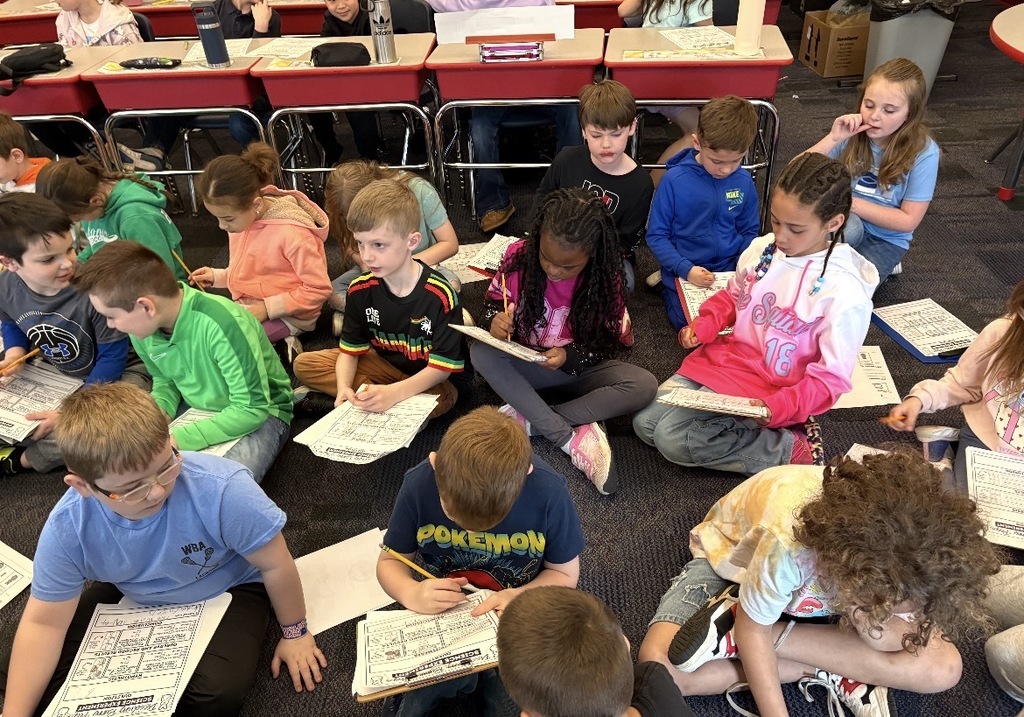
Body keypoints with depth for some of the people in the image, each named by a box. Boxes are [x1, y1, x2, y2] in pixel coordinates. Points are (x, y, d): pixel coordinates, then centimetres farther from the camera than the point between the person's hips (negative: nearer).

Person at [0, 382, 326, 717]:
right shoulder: (67, 528, -26)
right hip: (129, 597, 4)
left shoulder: (223, 489, -38)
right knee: (29, 681, -8)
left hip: (226, 590, -3)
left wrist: (294, 633, -8)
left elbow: (276, 565, -22)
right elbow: (43, 623, -11)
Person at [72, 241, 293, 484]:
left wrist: (177, 438, -28)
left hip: (260, 413, -6)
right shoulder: (143, 327, -10)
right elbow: (164, 381, 9)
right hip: (197, 407, 7)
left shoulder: (222, 325, -32)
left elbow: (252, 409, -26)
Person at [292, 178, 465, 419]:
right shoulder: (360, 289, -11)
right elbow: (350, 348, -4)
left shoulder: (440, 295, -25)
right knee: (304, 364, -5)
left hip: (424, 377, -4)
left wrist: (395, 393, -37)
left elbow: (442, 366, -23)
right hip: (382, 363, 4)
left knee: (444, 397, -38)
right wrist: (344, 387, -25)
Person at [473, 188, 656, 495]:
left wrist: (570, 356, -27)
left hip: (582, 368, 0)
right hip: (526, 364, 0)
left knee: (645, 385, -26)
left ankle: (527, 420, -26)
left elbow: (611, 342, -9)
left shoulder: (606, 278, -17)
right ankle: (573, 440, -32)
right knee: (480, 353, -31)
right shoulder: (518, 256, -16)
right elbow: (494, 300, -1)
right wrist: (495, 318, -25)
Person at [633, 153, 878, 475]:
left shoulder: (845, 291, -19)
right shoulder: (760, 249, -4)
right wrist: (703, 327, -4)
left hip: (769, 390, -6)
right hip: (725, 358, 6)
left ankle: (789, 449, -8)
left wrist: (778, 408, -28)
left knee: (672, 438, -20)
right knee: (645, 421, -5)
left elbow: (831, 376, -15)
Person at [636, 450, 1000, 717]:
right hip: (733, 556, -4)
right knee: (659, 664, -29)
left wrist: (865, 612, -41)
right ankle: (829, 676, -13)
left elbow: (897, 643, -20)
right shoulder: (787, 545, -42)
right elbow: (752, 628, -25)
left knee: (943, 667, -18)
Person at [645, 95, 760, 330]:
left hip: (730, 269, 4)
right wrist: (685, 269, -22)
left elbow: (749, 232, 10)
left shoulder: (743, 181, -3)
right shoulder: (675, 180, -14)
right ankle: (668, 288, 9)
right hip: (686, 273, -3)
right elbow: (656, 235, -9)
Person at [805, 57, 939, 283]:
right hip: (845, 221, 2)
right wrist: (833, 138, -26)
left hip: (885, 238, -1)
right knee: (849, 227, -35)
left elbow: (908, 220, -14)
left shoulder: (923, 153, -16)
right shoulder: (852, 132, -12)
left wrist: (852, 203, -20)